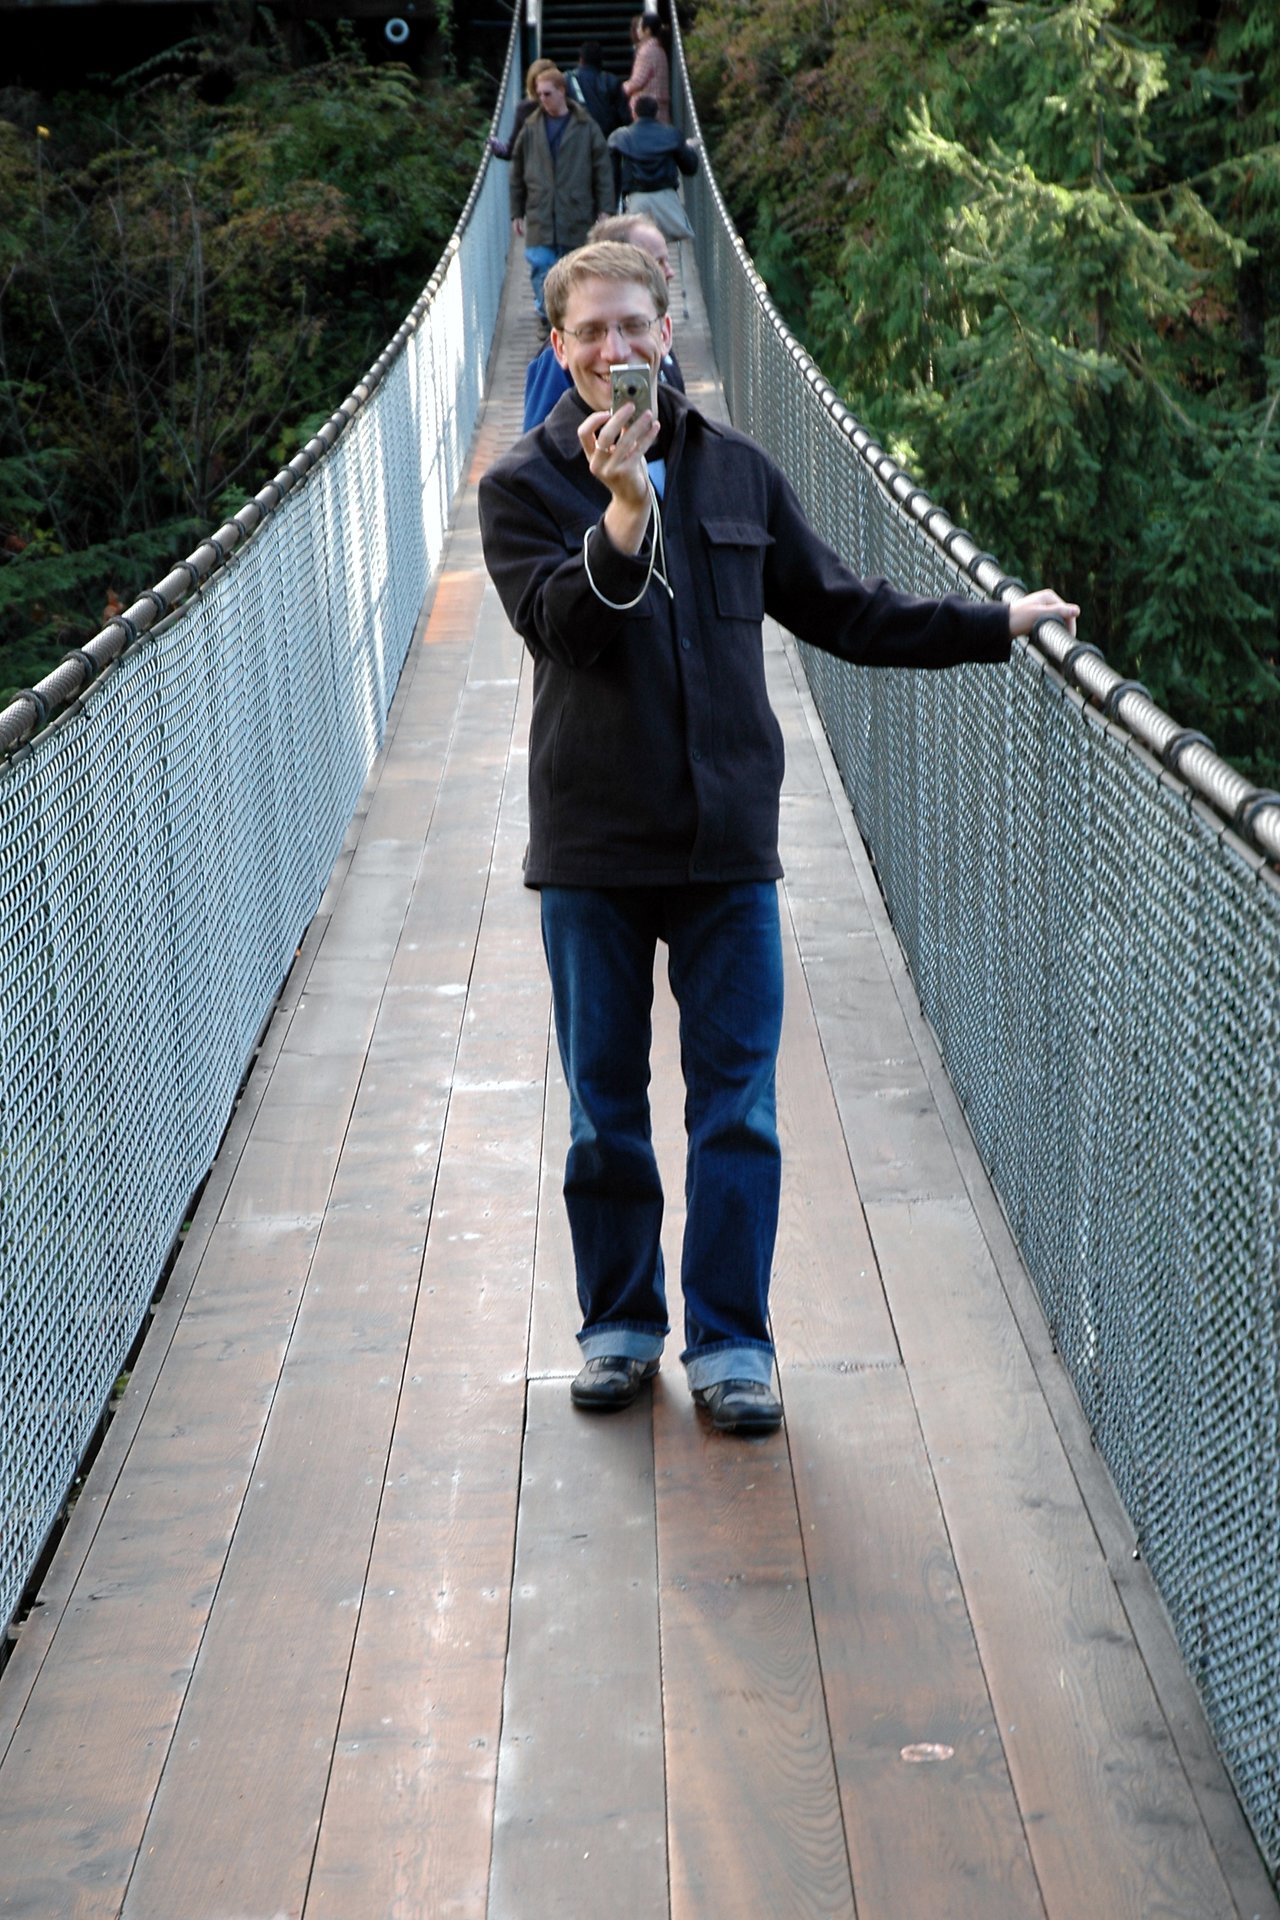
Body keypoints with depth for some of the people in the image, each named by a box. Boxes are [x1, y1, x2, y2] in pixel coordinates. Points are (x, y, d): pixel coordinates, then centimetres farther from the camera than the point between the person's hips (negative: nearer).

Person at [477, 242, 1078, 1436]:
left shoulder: (736, 473, 8)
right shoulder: (526, 484, -1)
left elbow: (842, 614, 15)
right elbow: (558, 625, -18)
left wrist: (996, 623, 13)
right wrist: (624, 510, -30)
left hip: (728, 844, 2)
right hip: (592, 847, -1)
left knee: (736, 1103, 3)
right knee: (604, 1107, 8)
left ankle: (730, 1339, 13)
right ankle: (620, 1323, 25)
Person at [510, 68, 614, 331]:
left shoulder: (586, 127, 1)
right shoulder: (531, 128, 6)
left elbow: (603, 171, 2)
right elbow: (517, 173, 11)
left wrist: (605, 211, -3)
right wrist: (517, 213, 9)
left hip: (576, 217, -1)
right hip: (539, 216, 1)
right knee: (541, 266, -7)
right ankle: (547, 317, 4)